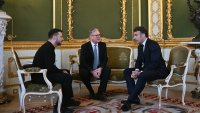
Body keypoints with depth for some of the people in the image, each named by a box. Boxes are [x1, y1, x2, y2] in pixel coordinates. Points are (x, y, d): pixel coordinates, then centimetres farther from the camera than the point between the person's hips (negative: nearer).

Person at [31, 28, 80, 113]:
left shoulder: (49, 47, 13)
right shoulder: (47, 48, -17)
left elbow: (50, 66, 13)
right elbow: (50, 67, -25)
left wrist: (62, 71, 1)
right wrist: (61, 71, -10)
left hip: (42, 73, 11)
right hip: (40, 76, -11)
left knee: (66, 73, 13)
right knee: (67, 77, -17)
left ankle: (62, 103, 12)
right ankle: (66, 102, 3)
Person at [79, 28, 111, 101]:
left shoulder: (103, 45, 3)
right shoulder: (84, 46, -7)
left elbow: (105, 59, -1)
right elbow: (82, 62, -15)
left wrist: (100, 68, -22)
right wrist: (92, 71, -27)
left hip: (99, 69, 2)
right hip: (88, 69, -2)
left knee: (107, 70, -27)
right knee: (83, 73, -34)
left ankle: (100, 93, -20)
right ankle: (91, 92, -11)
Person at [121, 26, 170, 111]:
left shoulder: (153, 45, -19)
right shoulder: (140, 46, 8)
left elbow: (155, 63, -26)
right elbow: (139, 61, 10)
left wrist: (140, 72, -29)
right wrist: (136, 70, -13)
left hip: (158, 70, -9)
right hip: (147, 69, 9)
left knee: (142, 76, -37)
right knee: (126, 72, -1)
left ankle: (130, 100, -27)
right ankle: (134, 97, -8)